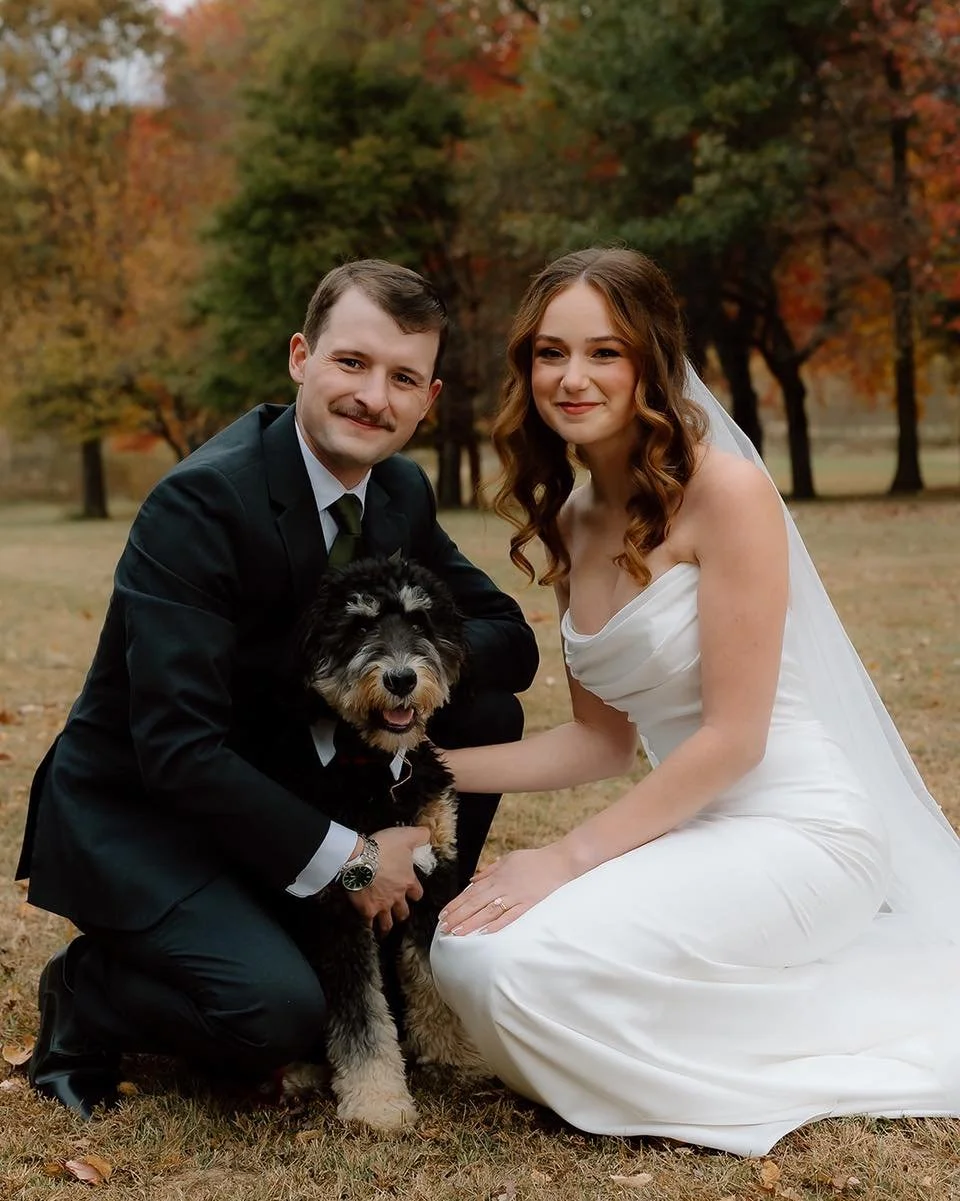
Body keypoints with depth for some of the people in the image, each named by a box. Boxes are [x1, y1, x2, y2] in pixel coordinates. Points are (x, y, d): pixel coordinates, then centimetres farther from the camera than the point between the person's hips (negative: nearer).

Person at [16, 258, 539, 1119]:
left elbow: (511, 641, 2)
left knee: (488, 713, -5)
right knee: (282, 1013, -28)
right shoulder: (202, 499, -25)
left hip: (282, 782, 7)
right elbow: (176, 748, -29)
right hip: (137, 814, -7)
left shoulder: (403, 493, -1)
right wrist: (342, 857, -24)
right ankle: (87, 994, 2)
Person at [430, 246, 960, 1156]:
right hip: (692, 829, 8)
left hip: (798, 831, -8)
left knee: (526, 966, -24)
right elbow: (603, 741, 11)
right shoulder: (570, 523, 9)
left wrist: (567, 858, -16)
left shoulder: (725, 489, -14)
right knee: (465, 949, -10)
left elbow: (733, 737, -16)